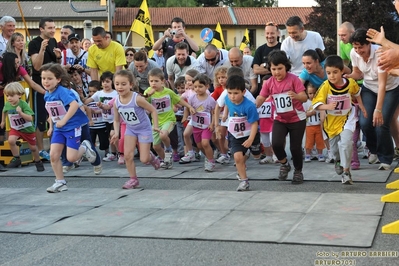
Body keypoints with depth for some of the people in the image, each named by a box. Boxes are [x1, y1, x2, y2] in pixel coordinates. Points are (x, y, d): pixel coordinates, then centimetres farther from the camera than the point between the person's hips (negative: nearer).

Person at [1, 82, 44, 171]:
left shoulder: (23, 104, -28)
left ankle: (38, 162, 37)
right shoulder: (7, 104, -13)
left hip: (28, 129, -3)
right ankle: (16, 159, -7)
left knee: (33, 147, 11)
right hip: (15, 128, 3)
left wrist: (20, 113, -46)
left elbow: (30, 118, -35)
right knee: (11, 140, -26)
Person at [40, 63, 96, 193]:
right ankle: (60, 182, 11)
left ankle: (84, 147, 24)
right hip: (59, 128, 7)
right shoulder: (47, 95, 5)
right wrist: (51, 127, 17)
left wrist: (64, 120, -30)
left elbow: (75, 105, -33)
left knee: (71, 158, -8)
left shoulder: (62, 91, -20)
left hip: (72, 127, -7)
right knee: (53, 155, -2)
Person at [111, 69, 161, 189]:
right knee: (128, 155, -7)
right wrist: (116, 133, -11)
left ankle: (152, 157, 33)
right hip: (130, 129, 4)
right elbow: (116, 120, 3)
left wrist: (155, 126, -21)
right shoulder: (116, 102, -11)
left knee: (144, 159, -4)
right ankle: (133, 179, 11)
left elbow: (153, 110, -16)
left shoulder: (137, 99, -27)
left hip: (144, 129, -4)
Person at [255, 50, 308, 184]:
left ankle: (298, 171, 25)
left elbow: (305, 97, -19)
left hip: (297, 119, -3)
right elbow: (261, 98, -6)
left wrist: (296, 96, -42)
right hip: (280, 119, 3)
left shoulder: (293, 79, -15)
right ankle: (284, 164, 13)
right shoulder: (269, 83, -5)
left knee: (295, 147, 0)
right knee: (276, 144, -17)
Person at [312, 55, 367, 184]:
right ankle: (339, 160, 53)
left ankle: (346, 172, -11)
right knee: (334, 147, 17)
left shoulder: (351, 83, -17)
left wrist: (361, 106, 10)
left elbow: (356, 93, 8)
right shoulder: (325, 87, -23)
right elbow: (316, 104, -23)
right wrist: (327, 106, -40)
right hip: (332, 120, 1)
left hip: (347, 118, -1)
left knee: (345, 143, -22)